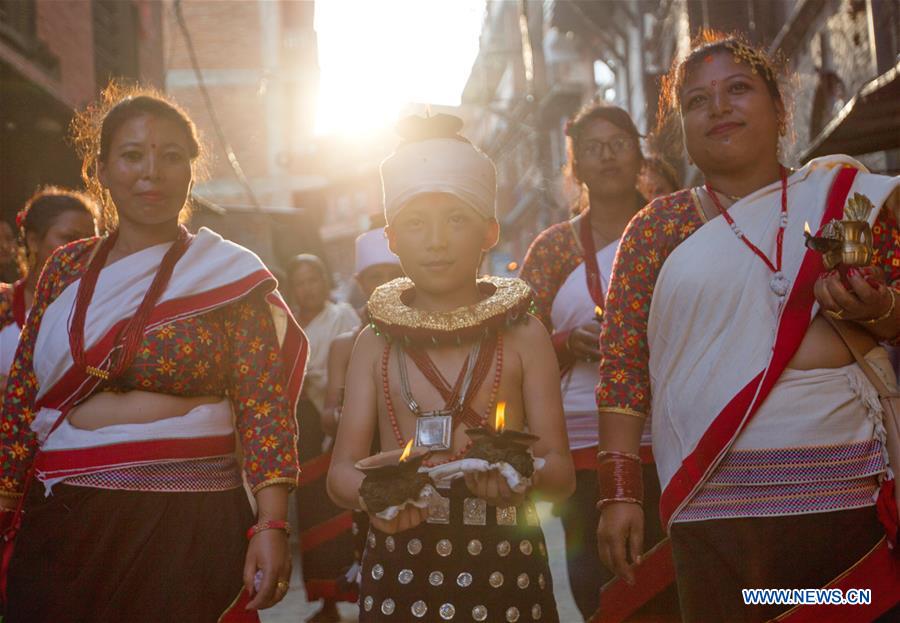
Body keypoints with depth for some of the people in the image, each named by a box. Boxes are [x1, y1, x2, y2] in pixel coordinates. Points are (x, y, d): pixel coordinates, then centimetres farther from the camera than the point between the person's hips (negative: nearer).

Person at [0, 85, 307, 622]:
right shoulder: (66, 269, 9)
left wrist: (272, 524, -15)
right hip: (60, 522, 3)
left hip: (189, 525, -2)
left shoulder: (230, 274, 0)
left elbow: (263, 407, -6)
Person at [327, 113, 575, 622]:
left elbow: (562, 472, -2)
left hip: (504, 564, -1)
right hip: (400, 565, 1)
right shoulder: (377, 342, 5)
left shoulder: (522, 337, 0)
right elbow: (342, 469, 3)